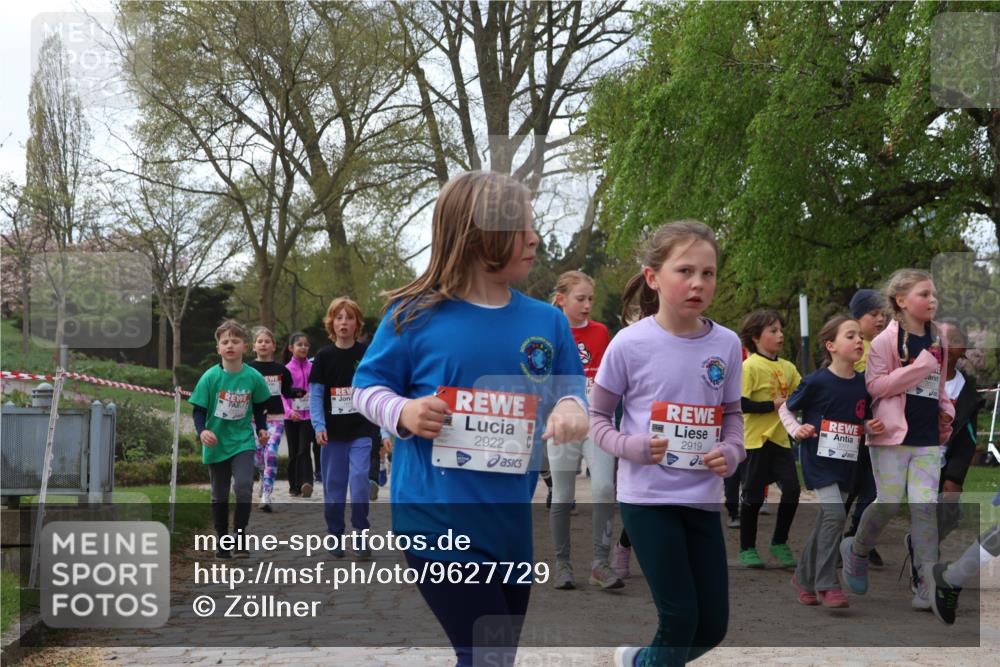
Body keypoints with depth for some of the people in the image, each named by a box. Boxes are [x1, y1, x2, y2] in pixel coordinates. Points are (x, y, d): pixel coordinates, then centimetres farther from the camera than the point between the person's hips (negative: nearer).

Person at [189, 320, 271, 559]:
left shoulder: (254, 377, -7)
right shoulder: (210, 377, -11)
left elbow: (260, 406, 10)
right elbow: (199, 410, -8)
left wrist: (262, 428, -2)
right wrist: (202, 431, -25)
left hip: (243, 442, 0)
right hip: (217, 444, 1)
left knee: (243, 487, -18)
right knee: (219, 495, 11)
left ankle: (240, 539, -3)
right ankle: (222, 541, 26)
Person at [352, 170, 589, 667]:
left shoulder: (547, 322, 3)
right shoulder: (414, 316, -7)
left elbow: (570, 394, 8)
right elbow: (367, 389, 2)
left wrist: (571, 411, -15)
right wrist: (403, 413, -19)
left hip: (514, 527, 5)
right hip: (436, 520, -5)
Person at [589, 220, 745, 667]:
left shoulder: (726, 344, -1)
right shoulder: (630, 344, -11)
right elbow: (597, 418, -1)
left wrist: (732, 452, -6)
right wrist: (631, 446, -19)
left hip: (702, 499, 4)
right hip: (646, 497, -4)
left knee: (712, 626, 9)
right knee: (680, 618, -6)